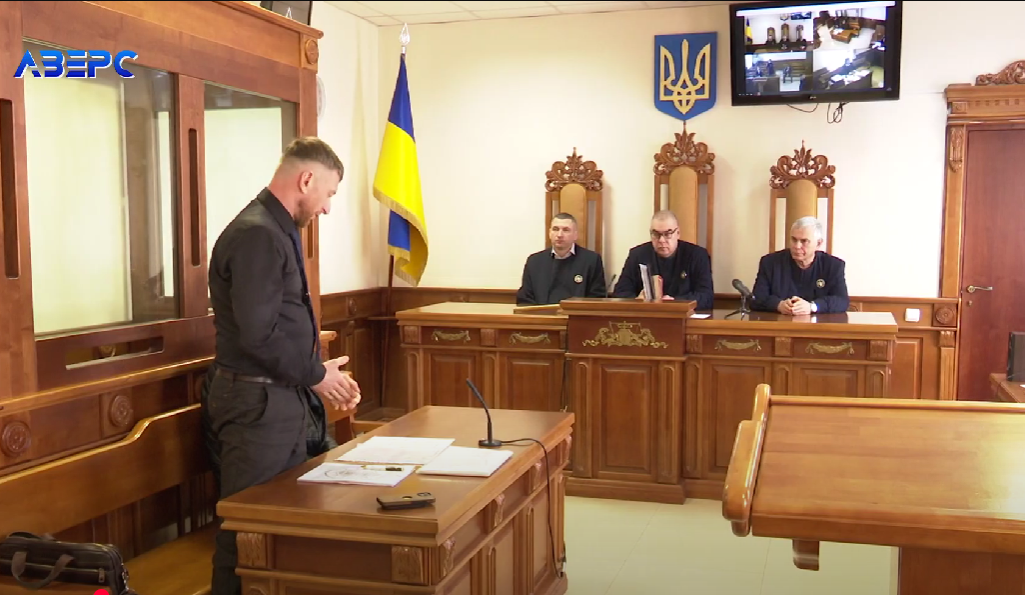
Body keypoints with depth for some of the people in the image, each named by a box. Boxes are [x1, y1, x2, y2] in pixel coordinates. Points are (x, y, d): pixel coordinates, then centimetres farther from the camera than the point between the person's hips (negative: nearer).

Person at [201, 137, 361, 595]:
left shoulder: (277, 230, 13)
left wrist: (318, 372, 7)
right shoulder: (256, 234, -18)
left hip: (283, 397, 10)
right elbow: (257, 333, -25)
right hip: (257, 401, -10)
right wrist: (316, 375, -13)